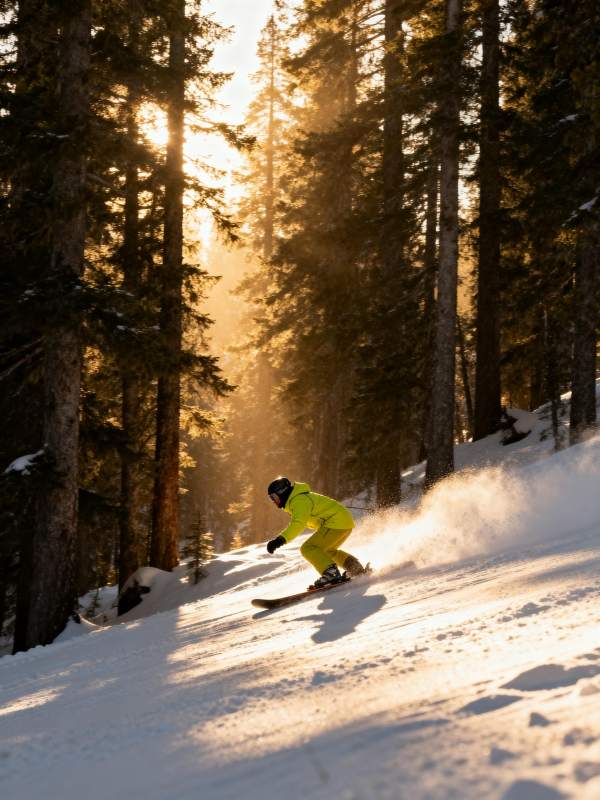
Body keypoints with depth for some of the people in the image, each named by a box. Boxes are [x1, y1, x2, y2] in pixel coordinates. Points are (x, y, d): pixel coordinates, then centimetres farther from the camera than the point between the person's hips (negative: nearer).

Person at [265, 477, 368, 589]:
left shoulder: (299, 501, -17)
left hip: (336, 523, -11)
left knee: (308, 549, -15)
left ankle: (331, 573, -26)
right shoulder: (298, 498, 16)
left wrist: (281, 540, -40)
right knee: (327, 550, 31)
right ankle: (357, 569, 27)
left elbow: (298, 524, -33)